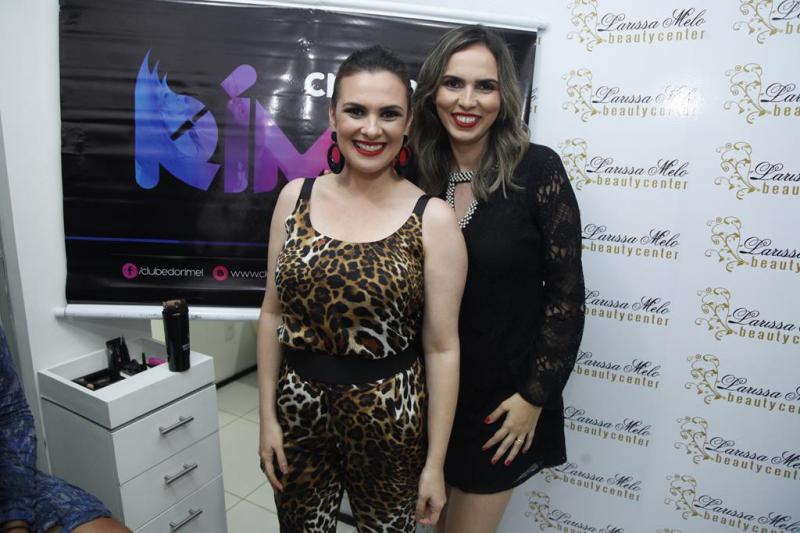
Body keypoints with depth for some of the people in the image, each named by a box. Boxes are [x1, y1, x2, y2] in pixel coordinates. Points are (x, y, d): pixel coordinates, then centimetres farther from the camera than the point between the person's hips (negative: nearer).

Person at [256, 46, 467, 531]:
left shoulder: (434, 219, -12)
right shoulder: (296, 196, -3)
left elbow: (442, 347, -10)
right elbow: (273, 313, 2)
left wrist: (436, 463, -6)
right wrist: (268, 416, 3)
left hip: (388, 414, -2)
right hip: (298, 405, 3)